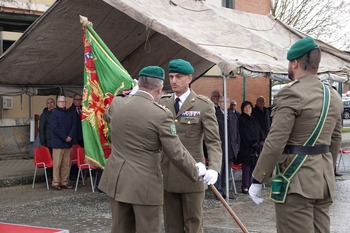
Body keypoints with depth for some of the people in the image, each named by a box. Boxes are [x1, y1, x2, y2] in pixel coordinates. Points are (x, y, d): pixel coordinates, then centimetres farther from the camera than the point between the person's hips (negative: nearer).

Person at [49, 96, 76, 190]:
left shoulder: (70, 114, 15)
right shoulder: (53, 114, 0)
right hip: (58, 142, -5)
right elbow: (55, 128, -9)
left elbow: (74, 126, 9)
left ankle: (64, 182, 11)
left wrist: (70, 136, -8)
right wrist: (65, 137, -12)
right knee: (57, 164, -6)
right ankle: (55, 183, -2)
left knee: (66, 164, 6)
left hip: (68, 142, 5)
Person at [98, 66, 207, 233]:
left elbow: (106, 116, 28)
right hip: (145, 184, -5)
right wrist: (196, 171, 4)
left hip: (116, 180, 6)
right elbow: (176, 154, -13)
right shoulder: (161, 114, -16)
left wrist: (130, 95, 39)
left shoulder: (117, 103, 1)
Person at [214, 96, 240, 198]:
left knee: (227, 171, 11)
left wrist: (237, 145, 12)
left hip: (231, 149, 6)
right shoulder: (214, 115, -6)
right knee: (219, 171, -2)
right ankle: (218, 191, 5)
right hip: (219, 148, -6)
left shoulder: (234, 115, 15)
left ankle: (224, 191, 19)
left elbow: (236, 132, 18)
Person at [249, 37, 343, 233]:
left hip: (296, 179, -8)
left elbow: (275, 143, -18)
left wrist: (257, 180, -11)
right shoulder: (334, 96, 10)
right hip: (325, 179, 8)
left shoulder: (291, 93, -14)